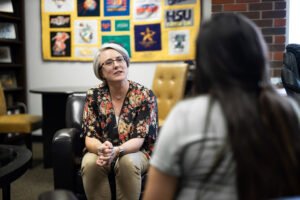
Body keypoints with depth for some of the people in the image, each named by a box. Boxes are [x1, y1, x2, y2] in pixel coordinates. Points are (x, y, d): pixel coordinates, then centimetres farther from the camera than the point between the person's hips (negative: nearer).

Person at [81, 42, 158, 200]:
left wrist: (116, 151, -37)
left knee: (128, 163, -34)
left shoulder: (145, 95, -13)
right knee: (90, 163, -30)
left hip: (135, 153, -1)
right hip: (102, 152, 2)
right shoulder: (93, 96, -6)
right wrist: (101, 150, -33)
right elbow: (90, 136, -9)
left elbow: (139, 139, -16)